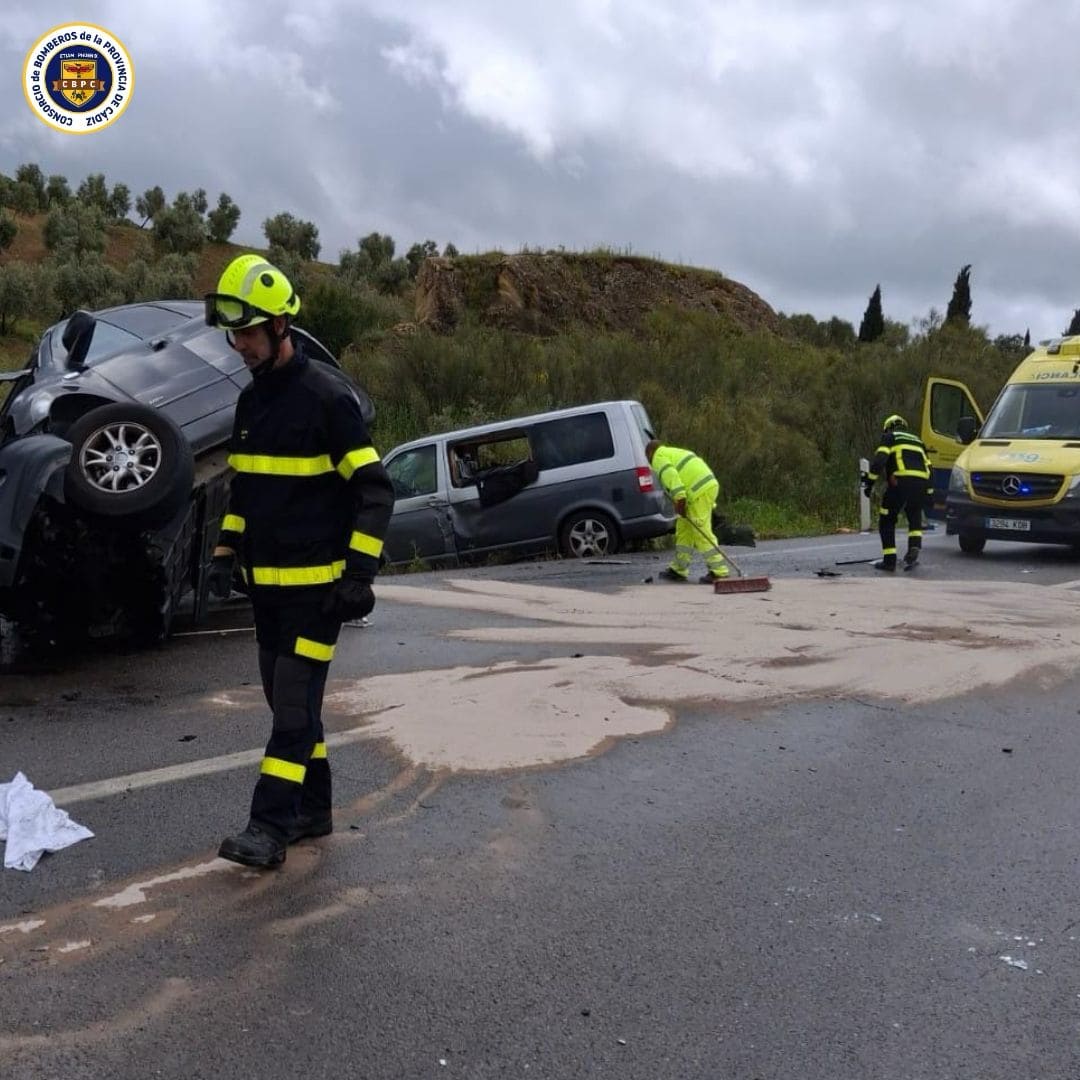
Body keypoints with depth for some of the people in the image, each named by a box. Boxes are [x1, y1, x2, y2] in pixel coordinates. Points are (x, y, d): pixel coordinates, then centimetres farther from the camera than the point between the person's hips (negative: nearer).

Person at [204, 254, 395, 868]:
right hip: (267, 582, 8)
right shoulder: (252, 399, 11)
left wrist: (359, 575, -19)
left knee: (295, 702, -7)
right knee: (288, 698, 13)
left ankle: (270, 828, -4)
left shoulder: (328, 396, -14)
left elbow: (375, 491, -15)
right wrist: (227, 552, 12)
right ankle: (314, 811, 25)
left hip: (317, 582, -8)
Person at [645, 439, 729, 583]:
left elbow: (671, 476, -16)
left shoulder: (659, 457, 3)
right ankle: (678, 570, 20)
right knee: (684, 529, 15)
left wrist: (679, 500, -20)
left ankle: (719, 571, -7)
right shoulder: (675, 453, 31)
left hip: (699, 491, -10)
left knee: (701, 532, -7)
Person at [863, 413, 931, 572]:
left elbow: (879, 460, -2)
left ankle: (889, 560, 6)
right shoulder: (917, 441, 32)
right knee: (915, 517, 22)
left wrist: (870, 482, -2)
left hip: (900, 481, -4)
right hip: (921, 483, 4)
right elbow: (928, 468, 26)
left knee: (887, 521, 9)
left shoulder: (889, 437, 16)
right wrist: (928, 493, 26)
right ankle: (914, 546, -4)